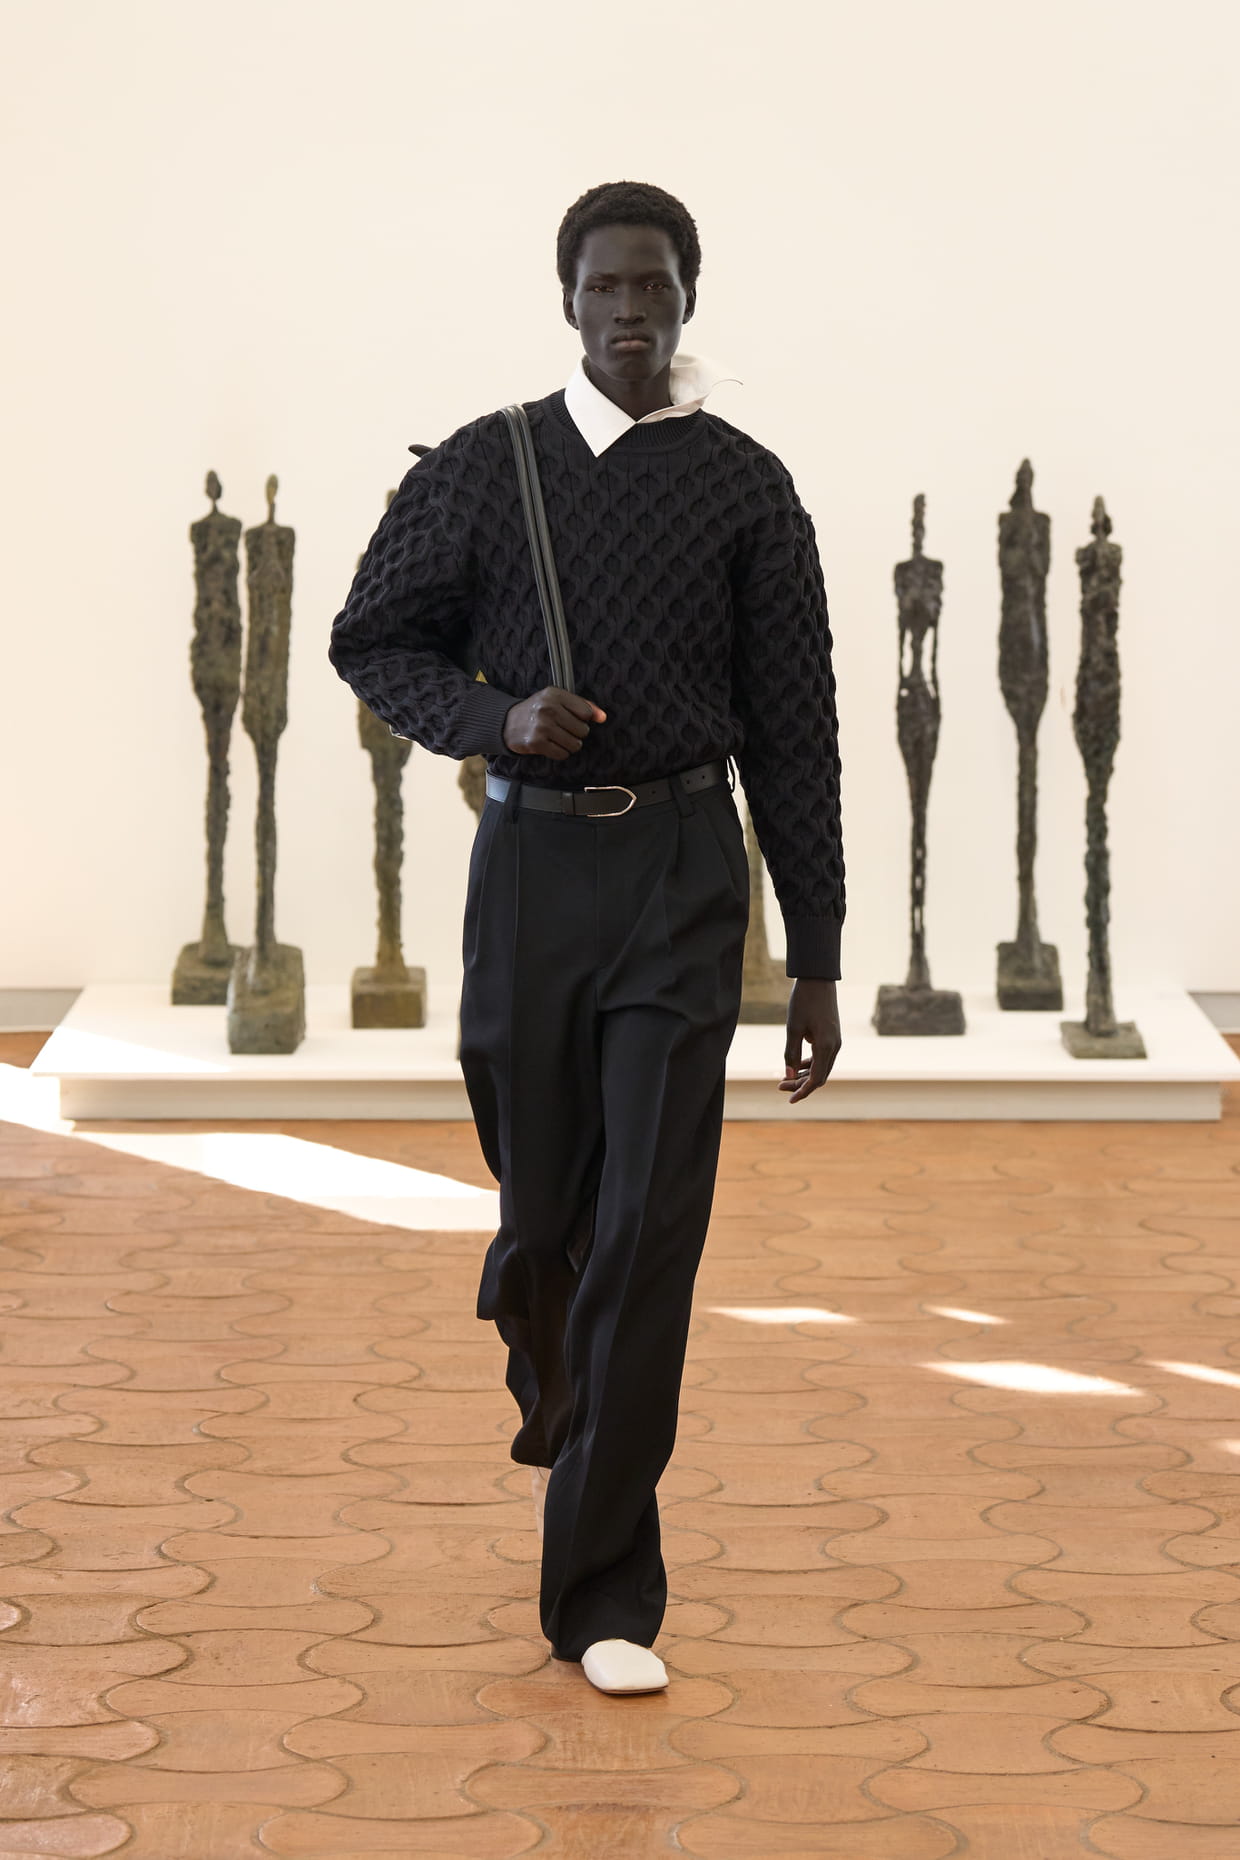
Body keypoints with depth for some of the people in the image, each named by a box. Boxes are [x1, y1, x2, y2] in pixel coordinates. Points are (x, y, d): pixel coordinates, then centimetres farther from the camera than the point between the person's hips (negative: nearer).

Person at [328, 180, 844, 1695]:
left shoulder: (745, 489, 3)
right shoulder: (482, 470, 4)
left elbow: (793, 733, 4)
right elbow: (373, 640, 11)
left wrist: (817, 961, 2)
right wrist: (498, 717, -10)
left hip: (682, 869, -1)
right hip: (530, 858, 1)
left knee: (650, 1229, -9)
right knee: (539, 1211, 9)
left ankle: (604, 1598, -4)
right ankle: (553, 1406, 45)